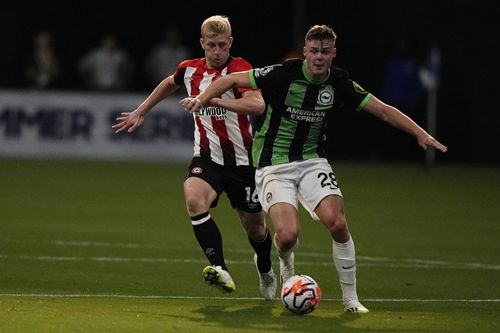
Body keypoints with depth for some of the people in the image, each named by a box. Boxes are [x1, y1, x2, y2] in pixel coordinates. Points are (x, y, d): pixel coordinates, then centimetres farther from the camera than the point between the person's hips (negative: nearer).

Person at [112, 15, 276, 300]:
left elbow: (257, 104, -33)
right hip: (207, 157, 3)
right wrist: (140, 112, 29)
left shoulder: (238, 69, -15)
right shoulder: (190, 70, 2)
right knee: (194, 199, -30)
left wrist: (214, 100, -40)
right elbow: (169, 84, 26)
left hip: (242, 160, -3)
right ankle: (220, 270, -35)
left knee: (255, 227, 11)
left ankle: (266, 271, 46)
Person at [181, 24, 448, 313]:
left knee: (337, 223, -17)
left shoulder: (339, 83, -5)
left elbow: (384, 110, -1)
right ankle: (286, 262, 21)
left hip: (312, 159, 3)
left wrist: (421, 134, -9)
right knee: (288, 235, -19)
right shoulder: (285, 74, -16)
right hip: (274, 164, -3)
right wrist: (202, 99, -21)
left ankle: (351, 298, -1)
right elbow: (233, 79, -8)